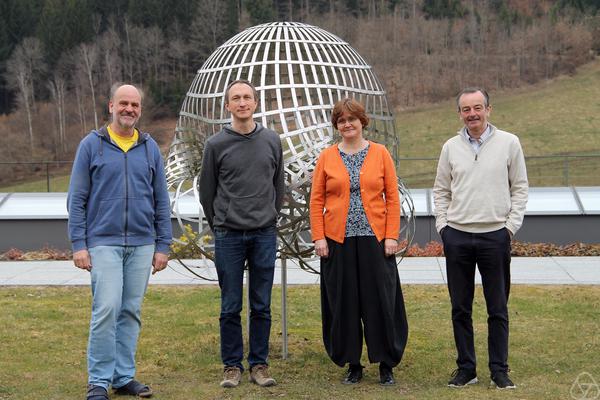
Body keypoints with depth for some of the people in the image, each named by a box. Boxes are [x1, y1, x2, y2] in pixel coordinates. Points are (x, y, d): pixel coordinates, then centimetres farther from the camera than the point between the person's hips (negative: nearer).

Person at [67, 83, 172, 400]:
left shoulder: (150, 148, 9)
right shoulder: (91, 145, 1)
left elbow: (161, 200, 11)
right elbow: (77, 199, 0)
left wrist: (162, 245, 5)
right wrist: (78, 244, -7)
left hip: (142, 244, 3)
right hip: (104, 243, -3)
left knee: (131, 312, 7)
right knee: (106, 309, -10)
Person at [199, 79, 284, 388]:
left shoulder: (272, 141, 6)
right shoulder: (216, 145, -1)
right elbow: (207, 191, 7)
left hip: (265, 235, 2)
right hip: (228, 236, -1)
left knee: (262, 306, 6)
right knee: (230, 307, 3)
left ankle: (259, 364, 16)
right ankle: (232, 365, 14)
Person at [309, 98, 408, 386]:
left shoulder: (380, 153, 4)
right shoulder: (327, 157, 5)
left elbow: (392, 197, 2)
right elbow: (316, 200, 4)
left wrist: (391, 236, -5)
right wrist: (318, 237, -4)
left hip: (374, 239, -1)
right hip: (337, 241, 1)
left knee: (381, 301, 1)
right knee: (343, 303, 5)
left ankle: (387, 364, 14)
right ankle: (352, 364, 18)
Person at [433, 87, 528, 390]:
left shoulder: (509, 143, 1)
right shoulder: (451, 147, 6)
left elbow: (519, 188, 4)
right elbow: (440, 191, 13)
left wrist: (511, 225, -4)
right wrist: (443, 225, 3)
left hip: (495, 236, -2)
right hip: (457, 236, 2)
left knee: (497, 308, 5)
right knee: (460, 308, 8)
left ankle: (499, 370, 15)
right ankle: (466, 368, 18)